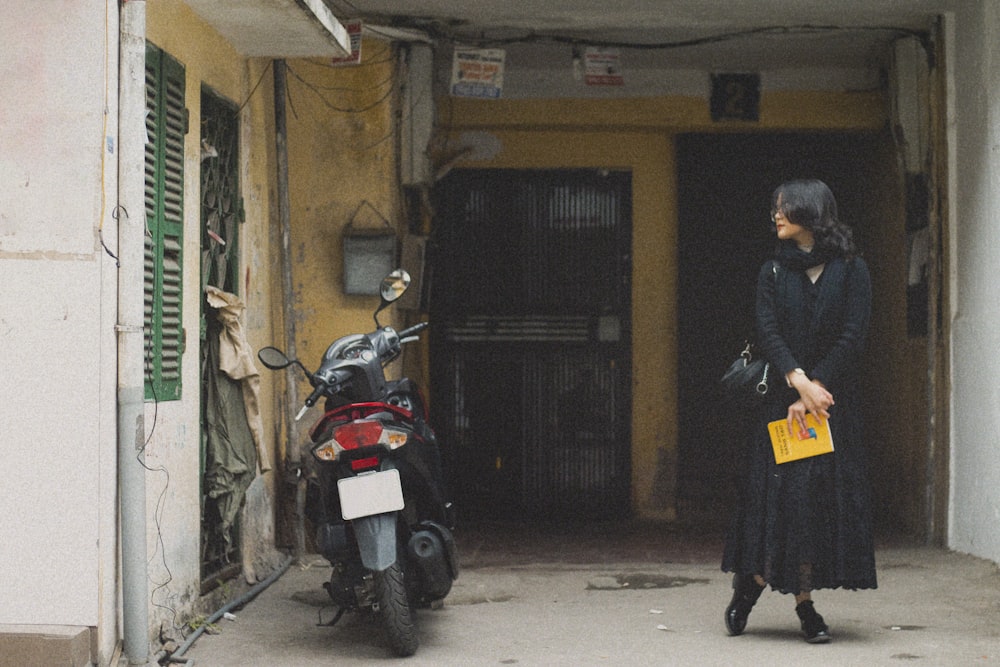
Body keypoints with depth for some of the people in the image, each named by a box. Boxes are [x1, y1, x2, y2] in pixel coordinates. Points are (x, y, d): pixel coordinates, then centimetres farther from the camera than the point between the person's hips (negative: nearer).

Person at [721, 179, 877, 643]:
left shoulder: (851, 270, 3)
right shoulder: (773, 272, 9)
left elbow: (852, 338, -5)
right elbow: (768, 334, -3)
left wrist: (813, 391, -13)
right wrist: (799, 381, -18)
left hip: (834, 401, -1)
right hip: (781, 398, 1)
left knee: (824, 495, -2)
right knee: (777, 493, -4)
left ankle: (804, 604, 4)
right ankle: (751, 580, 12)